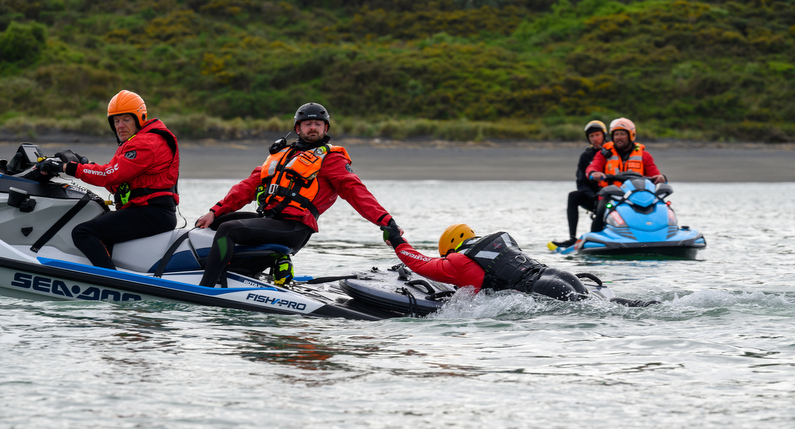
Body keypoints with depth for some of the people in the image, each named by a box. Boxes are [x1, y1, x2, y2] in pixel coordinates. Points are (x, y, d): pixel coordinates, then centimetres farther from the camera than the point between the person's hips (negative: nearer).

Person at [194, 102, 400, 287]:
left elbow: (355, 191, -6)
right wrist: (215, 212, 10)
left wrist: (385, 220, -22)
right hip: (265, 217, 8)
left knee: (228, 229, -26)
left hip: (293, 228, -8)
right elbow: (248, 187, 21)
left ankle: (204, 290, -32)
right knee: (207, 224, 4)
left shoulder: (331, 158, 6)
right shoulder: (281, 154, 25)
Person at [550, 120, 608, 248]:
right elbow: (582, 183, 4)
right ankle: (572, 237, -31)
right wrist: (594, 198, -16)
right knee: (573, 196, -25)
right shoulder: (586, 156, 11)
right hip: (592, 196, 3)